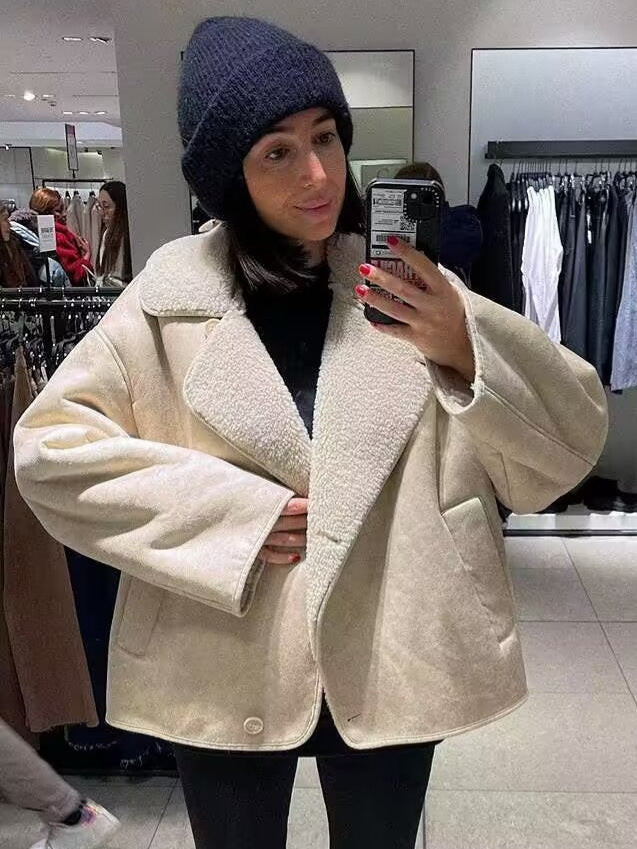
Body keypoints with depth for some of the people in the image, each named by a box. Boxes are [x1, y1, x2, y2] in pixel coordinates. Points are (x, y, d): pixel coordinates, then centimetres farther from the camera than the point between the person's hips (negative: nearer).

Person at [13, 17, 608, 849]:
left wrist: (467, 351, -25)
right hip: (222, 670, 0)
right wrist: (229, 511, -16)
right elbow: (49, 445, -5)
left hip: (389, 667, 1)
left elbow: (567, 448, -5)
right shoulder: (170, 296, -7)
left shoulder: (411, 290, -5)